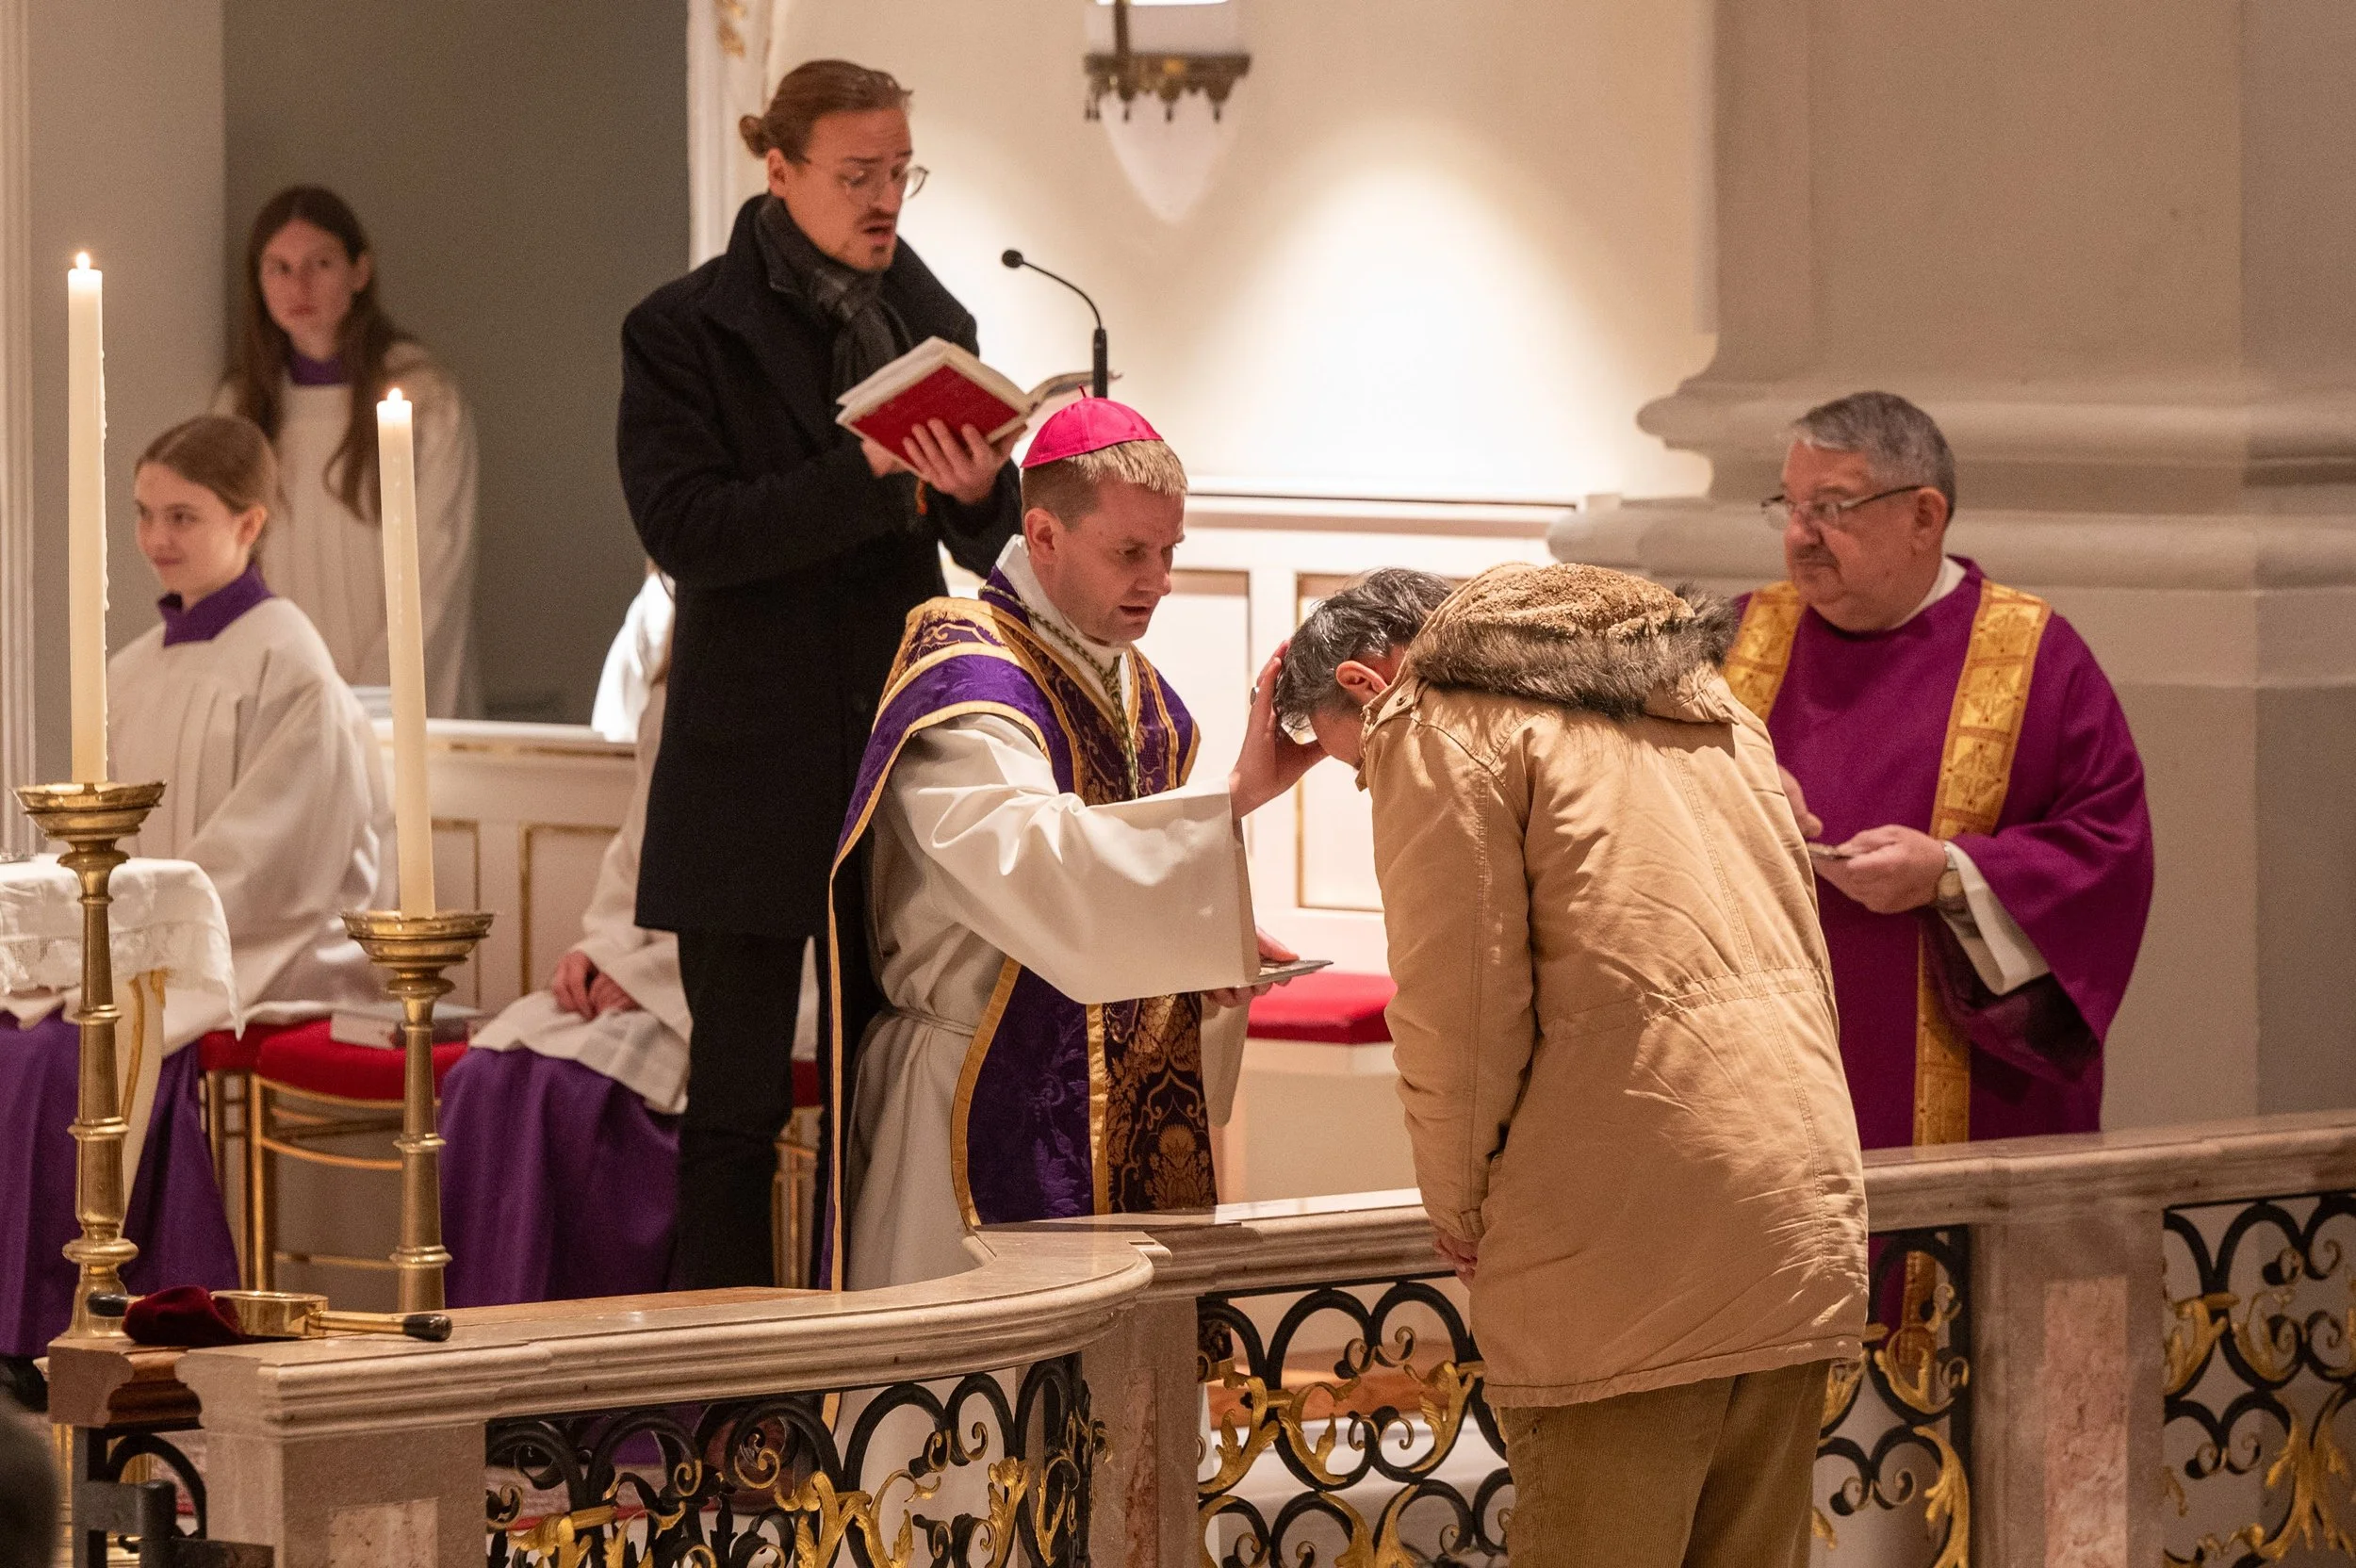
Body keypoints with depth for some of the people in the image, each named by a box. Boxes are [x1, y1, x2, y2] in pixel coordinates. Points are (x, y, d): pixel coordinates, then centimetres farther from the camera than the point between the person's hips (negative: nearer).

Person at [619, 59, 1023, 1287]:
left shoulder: (927, 317, 11)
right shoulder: (685, 331, -3)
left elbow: (993, 547, 11)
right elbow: (683, 528, -14)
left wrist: (978, 490, -13)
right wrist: (868, 471, -22)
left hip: (900, 748, 4)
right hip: (754, 764, -4)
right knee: (739, 1101, 0)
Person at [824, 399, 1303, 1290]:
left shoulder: (1145, 701, 14)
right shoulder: (965, 680, -14)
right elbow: (1034, 863, -31)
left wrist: (1210, 951, 2)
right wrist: (1233, 797, -35)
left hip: (1131, 1121, 8)